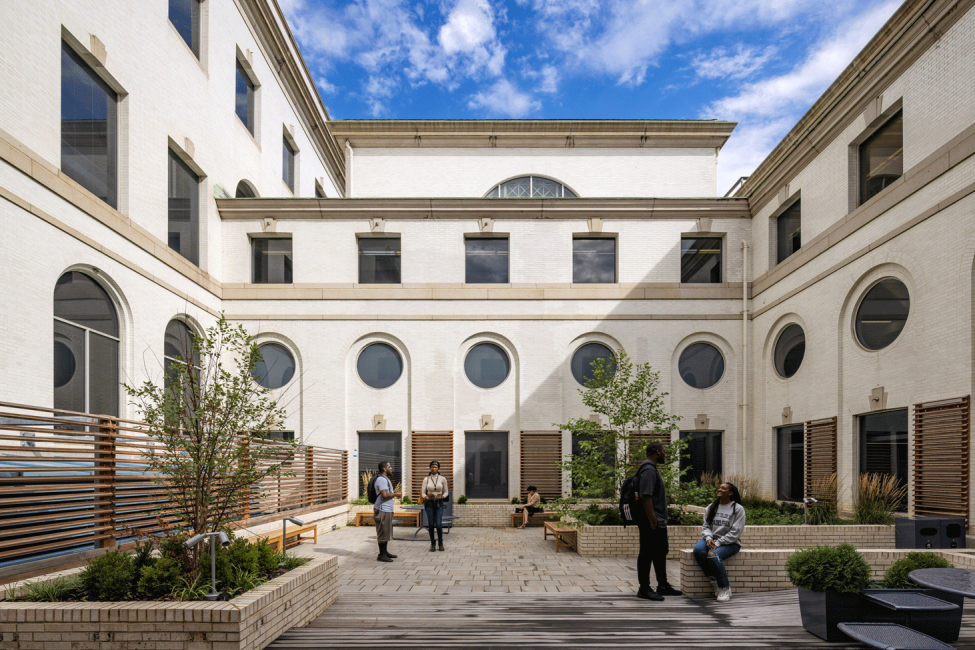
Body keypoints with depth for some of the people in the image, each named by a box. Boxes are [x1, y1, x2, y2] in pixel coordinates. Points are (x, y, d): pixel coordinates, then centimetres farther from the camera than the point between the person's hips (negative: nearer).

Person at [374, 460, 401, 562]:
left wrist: (395, 493, 13)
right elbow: (385, 495, -26)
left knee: (387, 532, 16)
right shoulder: (381, 479, -17)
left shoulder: (385, 479, 19)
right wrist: (396, 494, -14)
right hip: (382, 510, -11)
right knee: (383, 532, -5)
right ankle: (381, 555, 0)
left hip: (387, 510, 11)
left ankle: (385, 552, 26)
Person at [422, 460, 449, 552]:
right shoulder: (426, 479, 3)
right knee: (431, 524, 1)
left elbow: (446, 492, 9)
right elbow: (423, 493, 6)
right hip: (429, 503, 1)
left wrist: (442, 496, -11)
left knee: (439, 524, -9)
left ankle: (440, 543, 7)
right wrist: (426, 497, -15)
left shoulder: (442, 479, 2)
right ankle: (432, 544, 14)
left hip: (439, 503, -1)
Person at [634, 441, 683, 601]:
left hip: (659, 522, 11)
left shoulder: (652, 469, 18)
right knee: (647, 554, -4)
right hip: (651, 523, -11)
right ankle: (644, 589, 3)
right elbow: (645, 496, -25)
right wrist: (652, 520, -26)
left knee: (661, 552, 18)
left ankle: (663, 586, 28)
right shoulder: (648, 471, -17)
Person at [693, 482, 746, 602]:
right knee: (698, 550, -28)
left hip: (730, 543, -5)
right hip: (711, 540, 5)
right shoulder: (711, 507, 13)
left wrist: (718, 543, -16)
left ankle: (725, 588, -16)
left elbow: (735, 532, -9)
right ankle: (713, 580, -14)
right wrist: (708, 538, -12)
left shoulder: (738, 509, -3)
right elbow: (706, 526, 11)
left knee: (713, 555, -33)